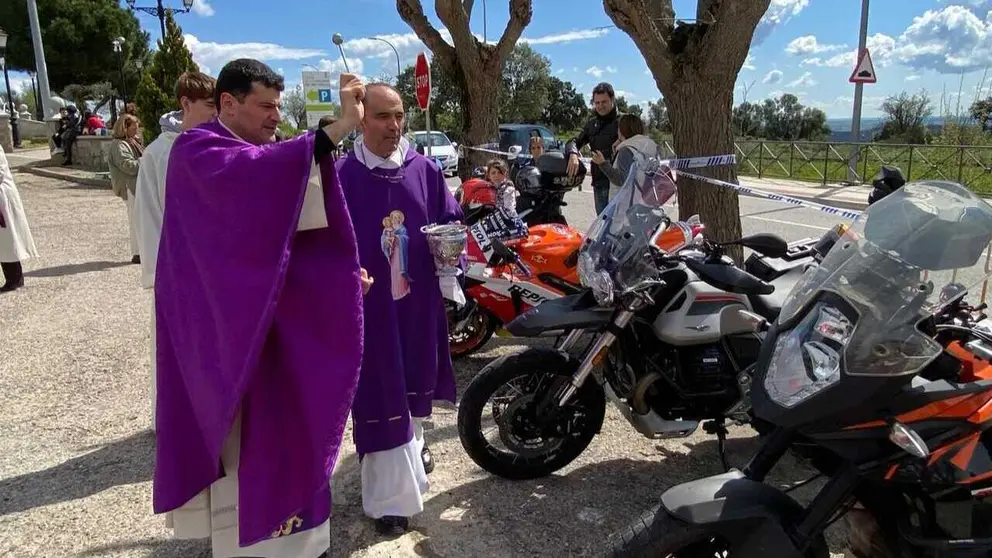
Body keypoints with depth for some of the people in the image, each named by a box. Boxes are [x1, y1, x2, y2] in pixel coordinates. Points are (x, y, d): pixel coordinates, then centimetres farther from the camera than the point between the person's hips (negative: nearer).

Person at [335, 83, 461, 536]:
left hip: (419, 299, 4)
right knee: (380, 393, 1)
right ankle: (392, 497, 13)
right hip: (368, 303, -4)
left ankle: (414, 441, 51)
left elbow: (451, 220, 12)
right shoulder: (341, 176, -7)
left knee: (415, 378, 21)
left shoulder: (426, 170, 3)